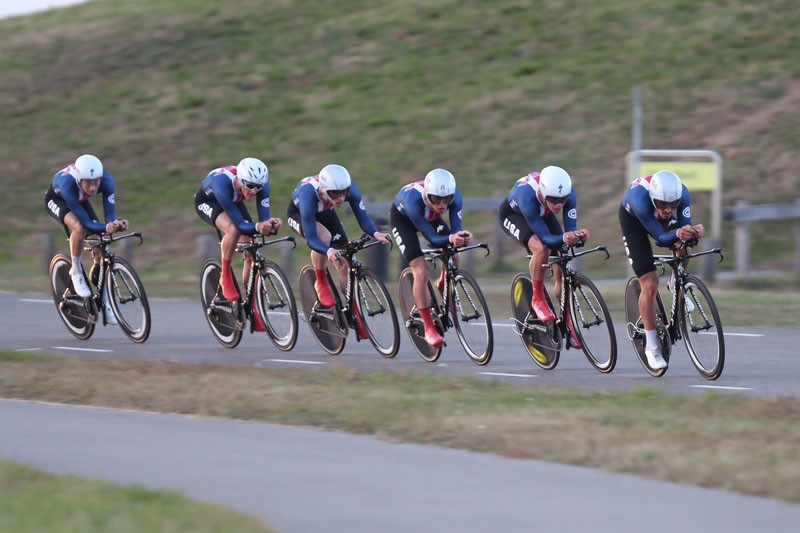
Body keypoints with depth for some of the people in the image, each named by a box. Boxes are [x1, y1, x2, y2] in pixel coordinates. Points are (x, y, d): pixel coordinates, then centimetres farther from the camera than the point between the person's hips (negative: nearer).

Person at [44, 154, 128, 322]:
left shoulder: (106, 180, -35)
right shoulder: (67, 184, -44)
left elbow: (109, 214, -32)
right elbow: (86, 223, -42)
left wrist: (115, 223, -55)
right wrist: (106, 228, -60)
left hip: (80, 200, 4)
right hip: (56, 199, -4)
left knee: (99, 250, -7)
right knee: (79, 227, -35)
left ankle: (104, 300, 8)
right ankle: (76, 272, -12)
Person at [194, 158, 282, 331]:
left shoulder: (261, 184, -31)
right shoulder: (223, 183, -43)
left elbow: (263, 217, -30)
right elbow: (240, 224, -41)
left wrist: (271, 223, -54)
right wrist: (257, 227, -61)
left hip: (234, 201, 5)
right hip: (207, 201, -5)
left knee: (251, 254, -8)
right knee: (233, 230, -37)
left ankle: (250, 306, 6)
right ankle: (226, 278, -15)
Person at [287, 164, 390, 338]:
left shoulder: (350, 188, -33)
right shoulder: (308, 193, -44)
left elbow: (363, 219, -27)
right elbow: (311, 239, -42)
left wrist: (376, 233, -48)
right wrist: (329, 251, -61)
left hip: (324, 212, 4)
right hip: (298, 213, -4)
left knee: (344, 264, -6)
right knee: (324, 236, -36)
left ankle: (354, 313, 7)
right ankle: (321, 285, -12)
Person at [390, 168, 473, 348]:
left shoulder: (454, 197, -32)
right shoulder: (413, 199, -43)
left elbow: (456, 228, -29)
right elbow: (432, 238, -38)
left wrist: (462, 237, -53)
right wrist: (451, 238, -58)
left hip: (430, 217, 5)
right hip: (402, 217, -5)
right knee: (421, 271, -18)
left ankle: (442, 286, 22)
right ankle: (429, 329, -12)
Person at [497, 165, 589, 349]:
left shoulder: (569, 193, -33)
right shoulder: (527, 195, -44)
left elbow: (571, 228, -28)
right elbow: (545, 237, -39)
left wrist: (578, 235, -51)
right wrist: (565, 238, -58)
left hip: (543, 214, 4)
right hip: (512, 214, -4)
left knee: (561, 267, -8)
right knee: (540, 248, -33)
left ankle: (567, 321, 6)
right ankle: (538, 299, -12)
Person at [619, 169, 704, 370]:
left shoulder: (681, 193, -33)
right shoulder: (640, 198, -43)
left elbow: (685, 226, -27)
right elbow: (661, 238, -39)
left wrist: (694, 231, -50)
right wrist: (677, 234, -59)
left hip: (657, 217, 5)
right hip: (633, 219, -5)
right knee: (649, 284, -13)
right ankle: (651, 346, -4)